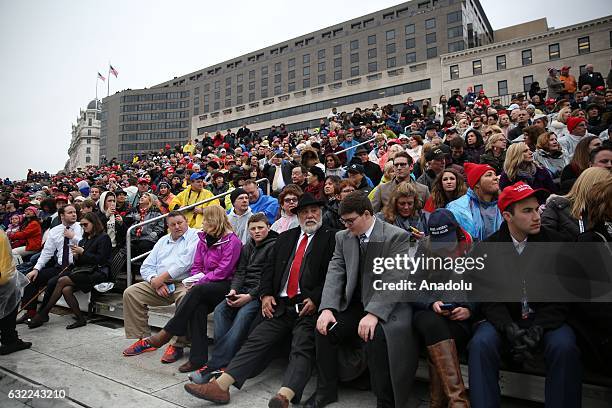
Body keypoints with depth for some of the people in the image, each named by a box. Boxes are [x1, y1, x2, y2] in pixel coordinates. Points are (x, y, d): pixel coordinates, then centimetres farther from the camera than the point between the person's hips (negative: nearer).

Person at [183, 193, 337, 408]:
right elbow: (269, 267, 18)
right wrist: (265, 294, 3)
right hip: (280, 305, 5)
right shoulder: (285, 237, 21)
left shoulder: (331, 237, 5)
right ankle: (220, 385, -11)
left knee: (302, 347, -25)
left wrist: (316, 299, -15)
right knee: (256, 339, -8)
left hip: (309, 307, -4)